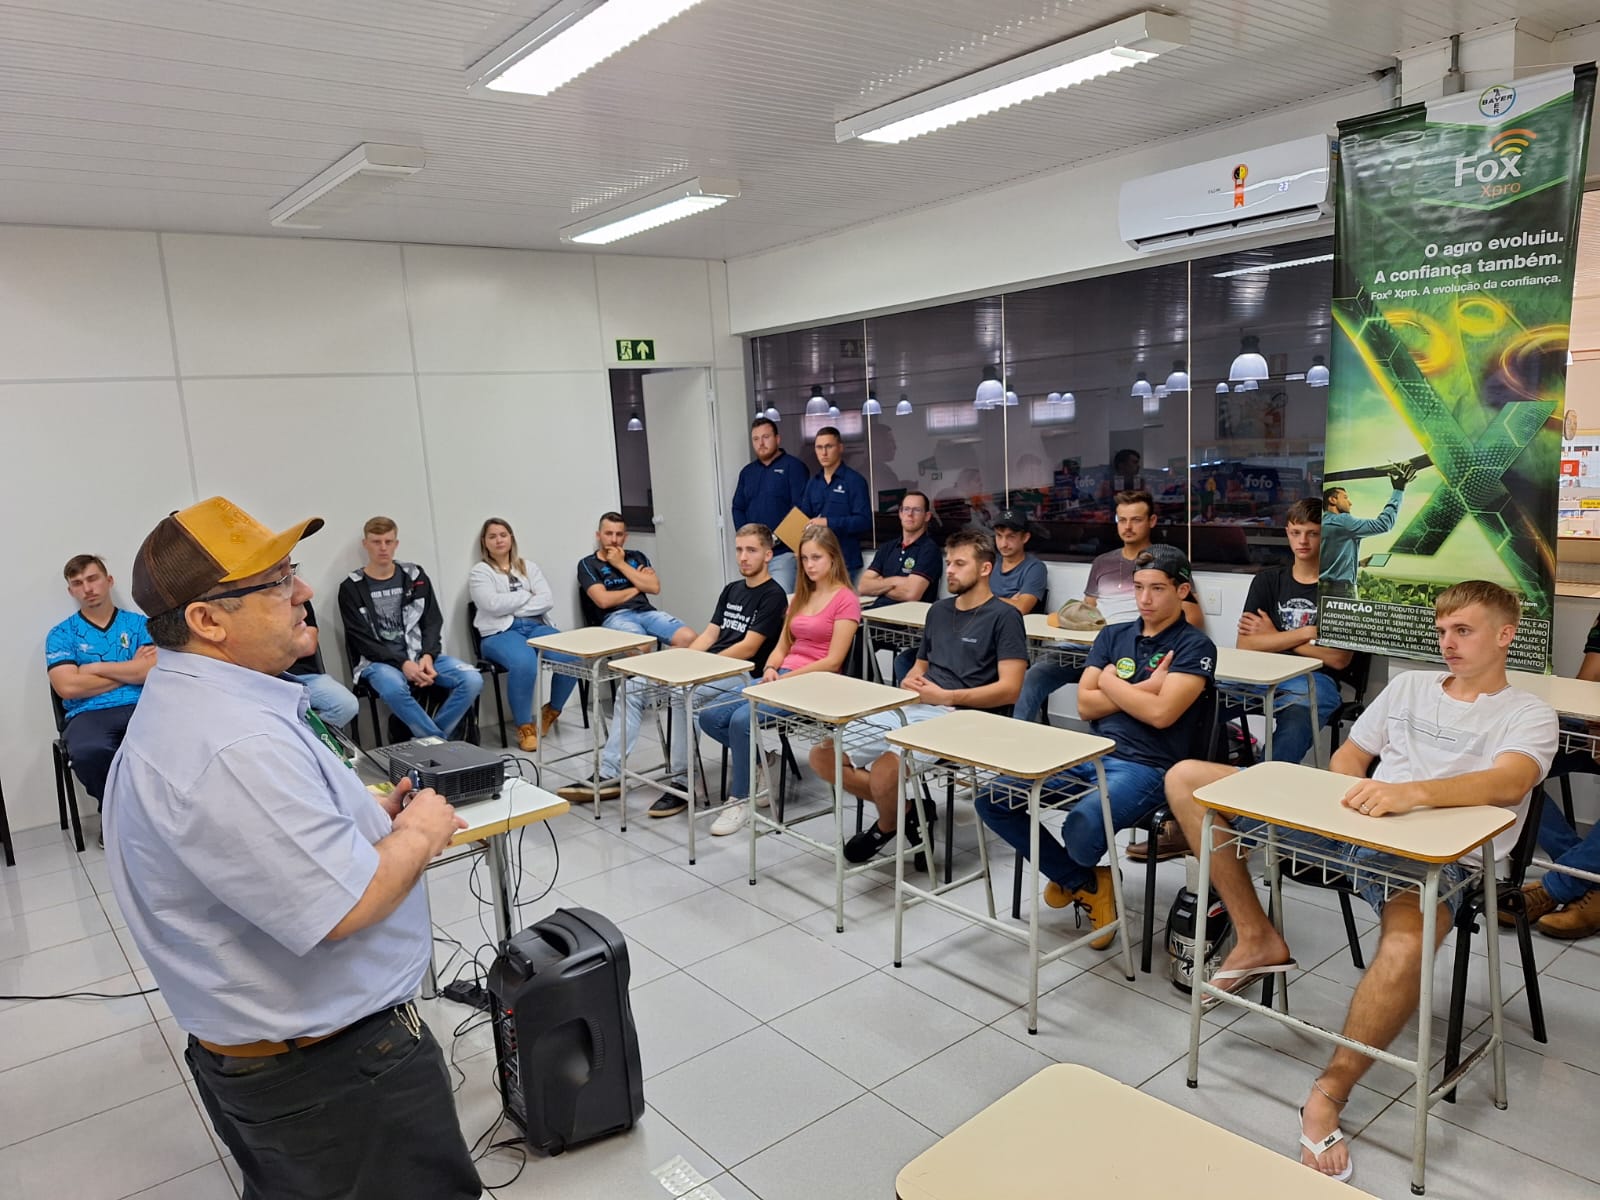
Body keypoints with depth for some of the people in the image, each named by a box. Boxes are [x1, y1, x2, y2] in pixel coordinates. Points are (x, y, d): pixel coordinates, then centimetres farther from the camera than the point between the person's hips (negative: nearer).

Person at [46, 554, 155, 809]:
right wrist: (131, 670, 1)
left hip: (141, 707, 0)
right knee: (89, 752, -38)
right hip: (89, 714, 0)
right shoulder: (60, 634, 13)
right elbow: (68, 687, -3)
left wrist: (96, 667, 0)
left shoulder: (140, 624, 15)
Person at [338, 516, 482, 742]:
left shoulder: (415, 576, 11)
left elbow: (433, 622, 8)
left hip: (421, 655, 3)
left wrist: (427, 656, -12)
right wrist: (402, 664, -19)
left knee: (472, 680, -23)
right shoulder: (351, 588, 2)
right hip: (379, 661, -3)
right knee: (394, 688, -39)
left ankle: (428, 737, -11)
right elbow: (362, 639, -5)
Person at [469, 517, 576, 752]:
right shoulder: (479, 572, 8)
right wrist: (528, 595, -1)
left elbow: (548, 600, 4)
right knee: (524, 663, -38)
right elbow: (493, 605, -10)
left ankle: (552, 710, 2)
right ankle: (525, 726, -18)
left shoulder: (529, 567, 19)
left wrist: (514, 608, -7)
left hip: (536, 626, 4)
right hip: (500, 632, -4)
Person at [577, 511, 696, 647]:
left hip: (645, 611, 4)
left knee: (688, 637, -24)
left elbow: (654, 587, 5)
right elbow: (603, 600, -6)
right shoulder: (588, 564, 9)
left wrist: (621, 564, 4)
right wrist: (636, 589, 7)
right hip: (615, 617, -4)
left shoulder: (636, 557, 22)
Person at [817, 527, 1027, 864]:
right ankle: (901, 807, 9)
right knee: (822, 755, -7)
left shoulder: (1004, 616, -1)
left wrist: (945, 696, -15)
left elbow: (1009, 689, -10)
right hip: (908, 709, 8)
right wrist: (909, 682, 3)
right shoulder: (939, 610, 21)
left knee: (884, 771, -32)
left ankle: (887, 826, 4)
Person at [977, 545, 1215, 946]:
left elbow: (1161, 713, -16)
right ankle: (1083, 883, 6)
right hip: (1090, 753, 6)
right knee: (993, 800, -10)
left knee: (1081, 828, -35)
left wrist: (1112, 684, -2)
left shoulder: (1195, 647, -2)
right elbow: (1085, 705, 6)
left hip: (1146, 766, -6)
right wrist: (1142, 690, -5)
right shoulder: (1113, 635, 15)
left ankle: (1076, 876, 9)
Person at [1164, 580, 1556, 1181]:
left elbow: (1509, 781, -16)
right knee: (1186, 777, -4)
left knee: (1408, 944, -43)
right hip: (1351, 825, 6)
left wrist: (1412, 792, -36)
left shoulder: (1528, 716, 7)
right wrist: (1357, 799, -3)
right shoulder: (1408, 685, 23)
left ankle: (1329, 1093, -21)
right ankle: (1258, 939, 1)